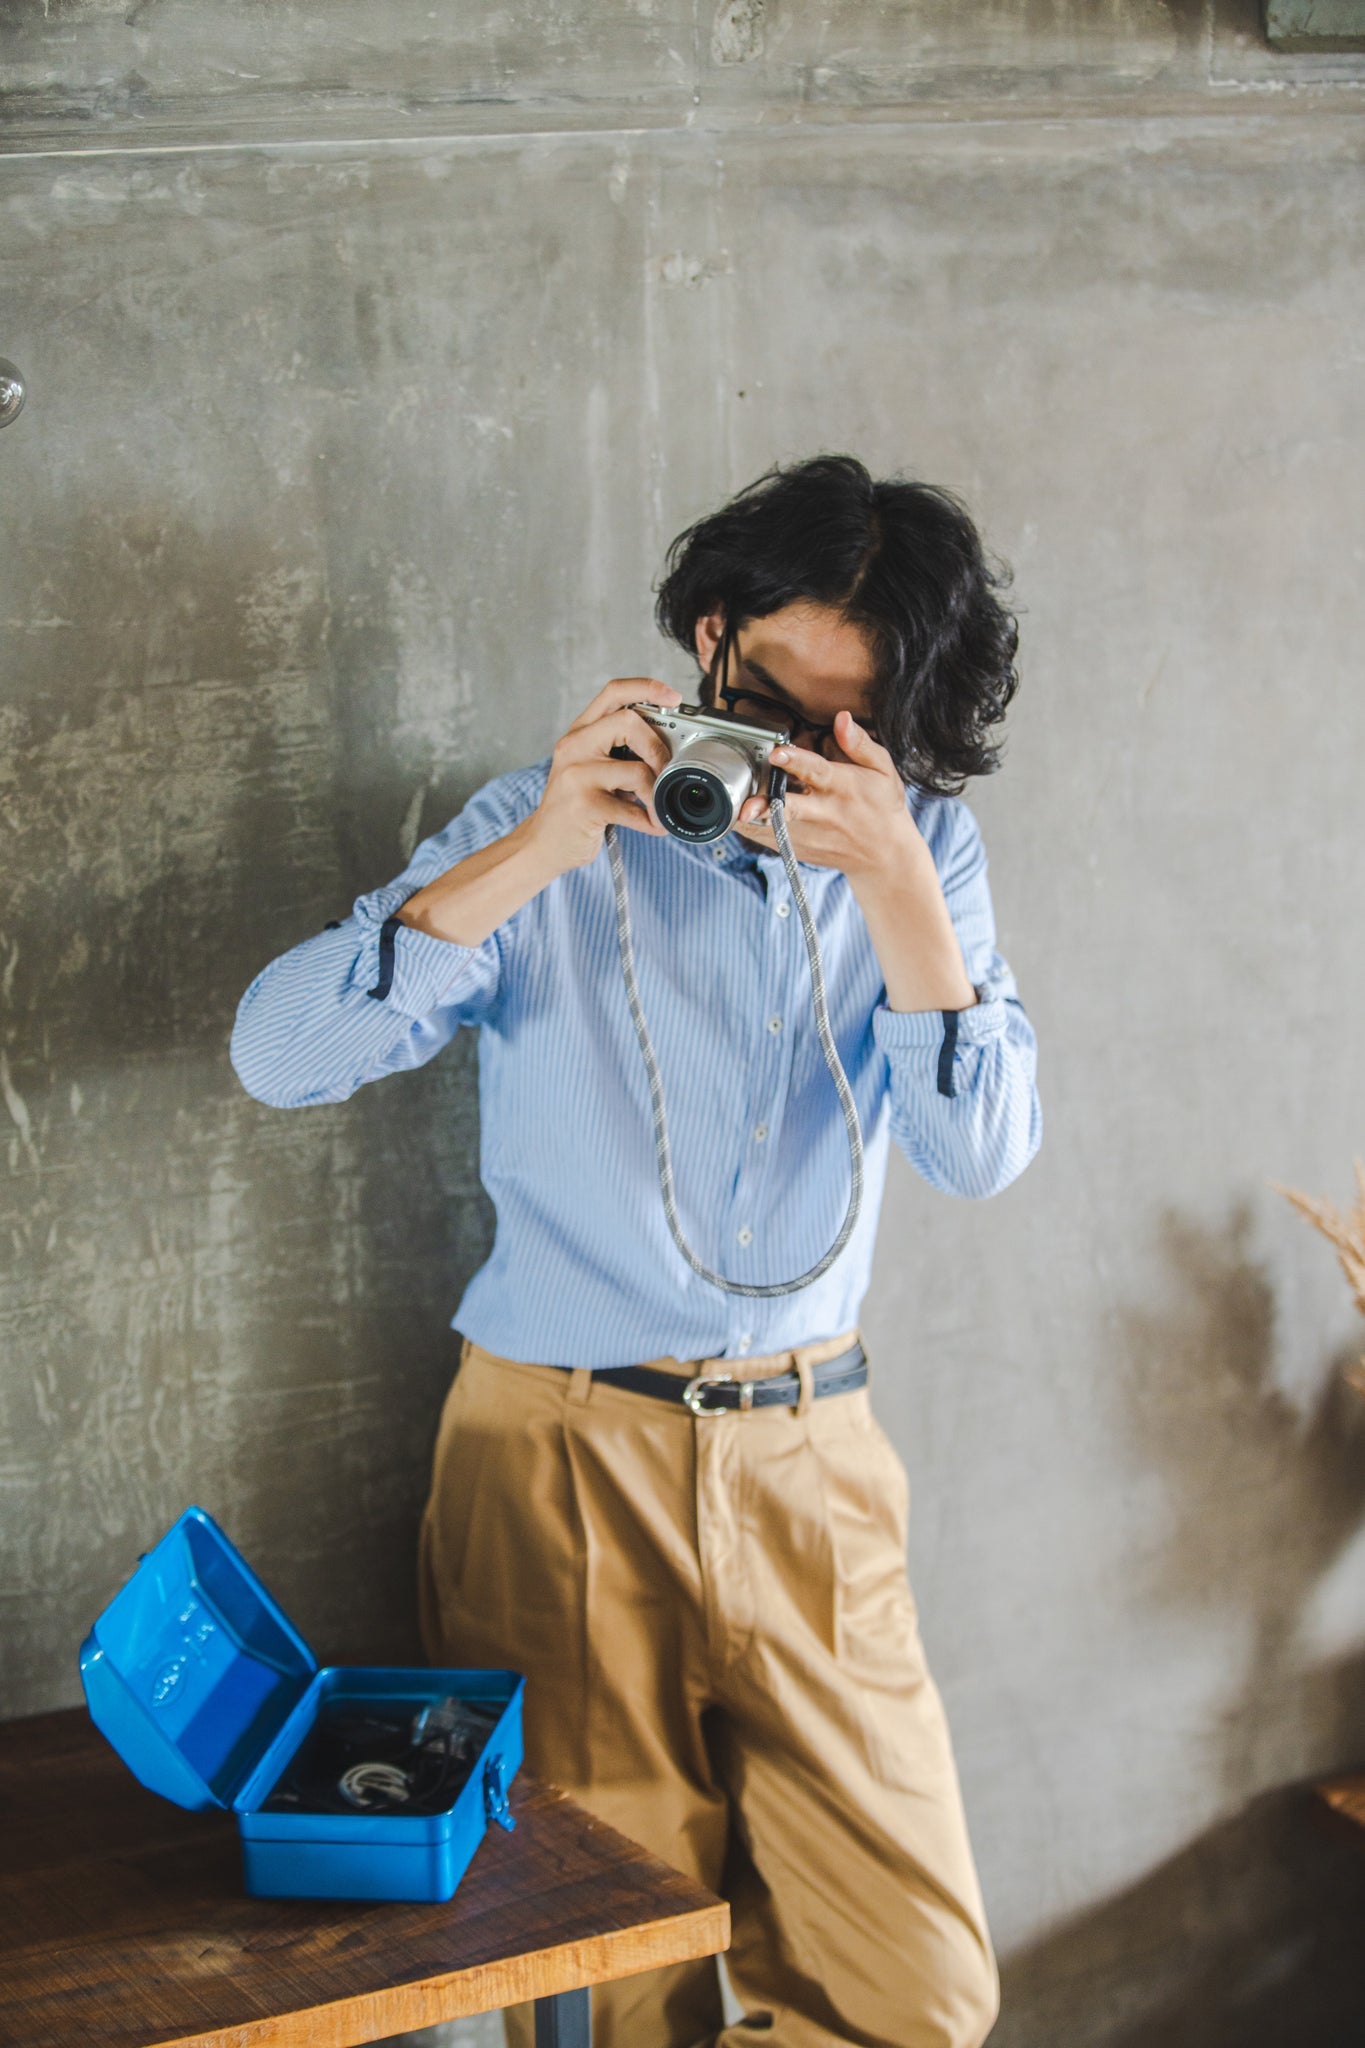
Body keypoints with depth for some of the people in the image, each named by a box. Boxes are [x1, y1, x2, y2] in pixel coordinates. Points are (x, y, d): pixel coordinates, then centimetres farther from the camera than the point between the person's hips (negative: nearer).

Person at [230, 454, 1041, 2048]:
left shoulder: (918, 849, 4)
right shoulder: (549, 832, -3)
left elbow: (980, 1151, -9)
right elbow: (279, 1053, -15)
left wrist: (892, 880, -21)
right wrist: (532, 857, -24)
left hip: (809, 1455, 3)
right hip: (565, 1453, -2)